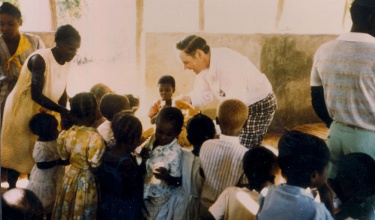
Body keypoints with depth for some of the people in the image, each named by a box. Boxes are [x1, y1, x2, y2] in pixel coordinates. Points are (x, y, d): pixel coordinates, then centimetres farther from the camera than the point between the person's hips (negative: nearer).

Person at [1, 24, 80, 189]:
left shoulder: (66, 61, -5)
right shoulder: (40, 59, -27)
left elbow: (61, 91, 1)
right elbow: (36, 95, -32)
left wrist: (63, 117, -6)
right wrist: (64, 111, -38)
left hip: (44, 112, 6)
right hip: (23, 111, -6)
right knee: (19, 152, 5)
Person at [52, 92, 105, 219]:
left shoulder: (67, 134, -8)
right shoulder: (95, 138, -27)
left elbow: (64, 157, 7)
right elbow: (95, 167, -22)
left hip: (70, 178, 6)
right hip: (87, 183, -6)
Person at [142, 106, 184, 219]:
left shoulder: (175, 152, -26)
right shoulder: (153, 139, -8)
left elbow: (177, 181, -20)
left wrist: (166, 177, -40)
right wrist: (142, 153, -13)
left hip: (160, 197, -6)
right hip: (145, 191, 6)